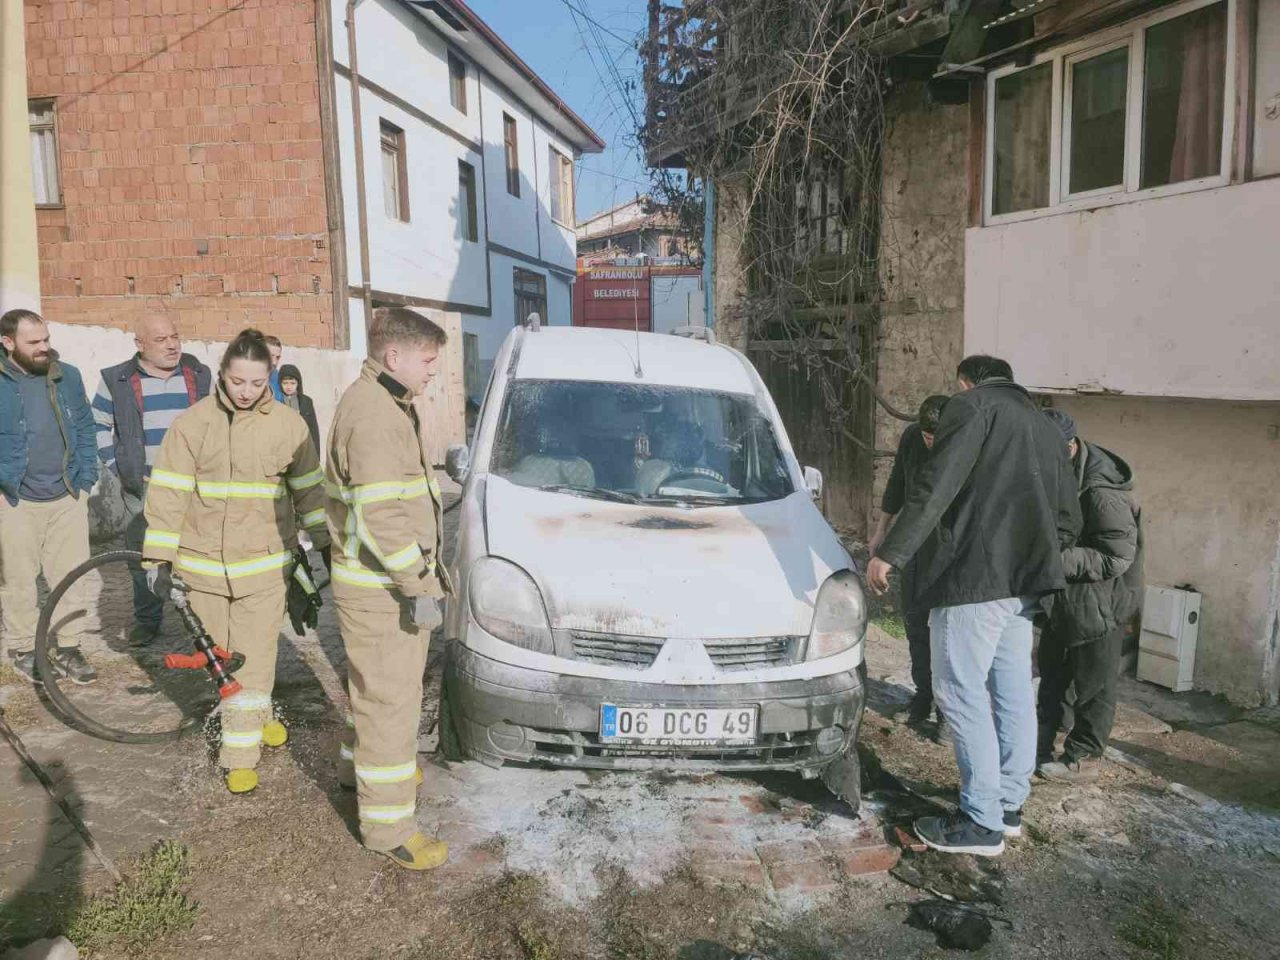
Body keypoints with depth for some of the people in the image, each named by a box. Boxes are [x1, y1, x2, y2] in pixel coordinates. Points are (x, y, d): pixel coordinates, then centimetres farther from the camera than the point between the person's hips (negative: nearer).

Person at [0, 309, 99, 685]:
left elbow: (85, 430, 10)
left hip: (67, 498, 3)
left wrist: (85, 481, 4)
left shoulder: (68, 377, 4)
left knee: (72, 576, 5)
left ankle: (68, 649, 16)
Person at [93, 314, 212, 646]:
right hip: (141, 488, 0)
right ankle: (147, 619, 21)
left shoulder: (200, 376, 5)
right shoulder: (117, 381, 1)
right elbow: (97, 426, 11)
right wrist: (117, 466, 2)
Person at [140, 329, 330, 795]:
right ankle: (257, 721, 38)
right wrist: (159, 556, -4)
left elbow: (309, 489, 5)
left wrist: (324, 543, 9)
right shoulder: (192, 423, -4)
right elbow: (167, 492, -2)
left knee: (253, 663, 1)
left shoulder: (288, 424, -4)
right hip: (204, 564, 2)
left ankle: (241, 755, 15)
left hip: (263, 564, -1)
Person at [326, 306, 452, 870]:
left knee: (376, 687, 26)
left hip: (385, 581, 11)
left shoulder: (387, 405, 14)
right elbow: (379, 515, -28)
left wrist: (426, 568, 21)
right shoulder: (372, 414, -22)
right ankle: (388, 825, 11)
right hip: (381, 590, -11)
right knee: (391, 700, -2)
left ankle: (358, 764, 48)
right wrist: (418, 584, -23)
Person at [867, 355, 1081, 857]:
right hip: (1024, 580, 9)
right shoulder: (1044, 426, 22)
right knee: (1013, 692, 15)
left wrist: (890, 553, -18)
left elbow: (936, 486, -17)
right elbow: (1068, 520, 21)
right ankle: (1010, 804, 26)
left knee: (962, 693, -3)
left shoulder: (972, 405, -3)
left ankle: (982, 822, 2)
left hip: (974, 574, -9)